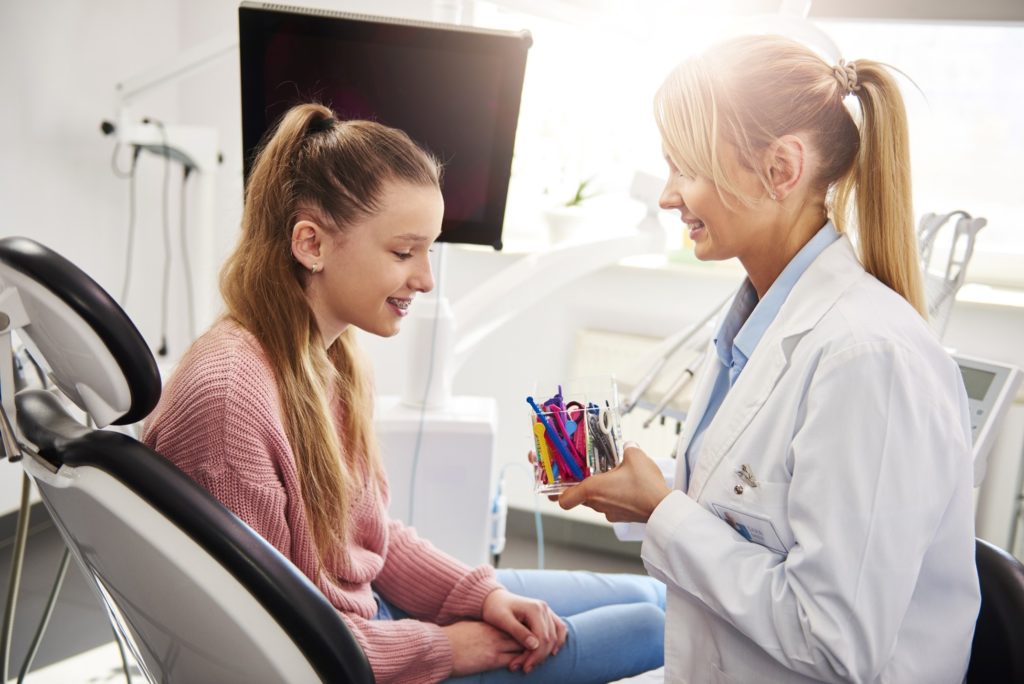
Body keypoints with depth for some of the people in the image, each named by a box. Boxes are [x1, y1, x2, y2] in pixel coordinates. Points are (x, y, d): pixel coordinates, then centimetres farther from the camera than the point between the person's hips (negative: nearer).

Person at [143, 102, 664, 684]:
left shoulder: (336, 353, -2)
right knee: (654, 628, -2)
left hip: (374, 607, 8)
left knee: (652, 596, 12)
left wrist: (482, 594, -6)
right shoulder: (227, 396, -30)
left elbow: (373, 533, 9)